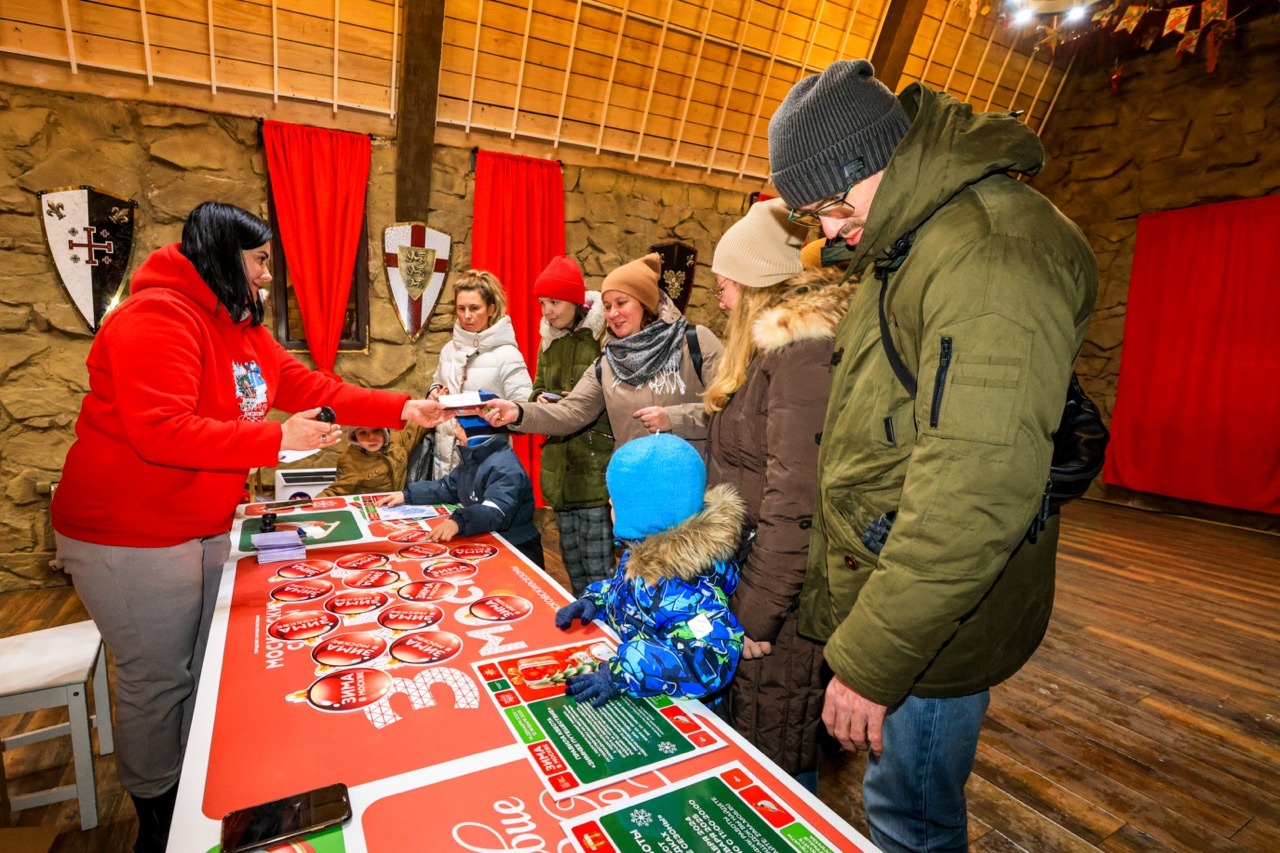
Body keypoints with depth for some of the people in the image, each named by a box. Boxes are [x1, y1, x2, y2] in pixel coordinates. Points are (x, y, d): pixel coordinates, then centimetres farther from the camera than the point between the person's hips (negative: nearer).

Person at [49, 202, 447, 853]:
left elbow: (310, 386, 4)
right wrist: (277, 440, -29)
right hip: (130, 536, -9)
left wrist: (403, 409, -2)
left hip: (206, 527, 9)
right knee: (159, 680, 6)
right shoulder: (156, 318, -21)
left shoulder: (242, 329, 8)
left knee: (205, 668, 19)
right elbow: (159, 431, -31)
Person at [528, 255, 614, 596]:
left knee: (598, 569, -2)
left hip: (596, 467, -7)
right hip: (561, 468, 8)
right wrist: (541, 400, -1)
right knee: (572, 563, 18)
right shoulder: (549, 340, 12)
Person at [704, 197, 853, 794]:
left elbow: (795, 503, -24)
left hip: (785, 601, -9)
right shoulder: (783, 344, 14)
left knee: (776, 766, 10)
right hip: (752, 577, 10)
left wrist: (758, 615, -17)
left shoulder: (804, 349, -19)